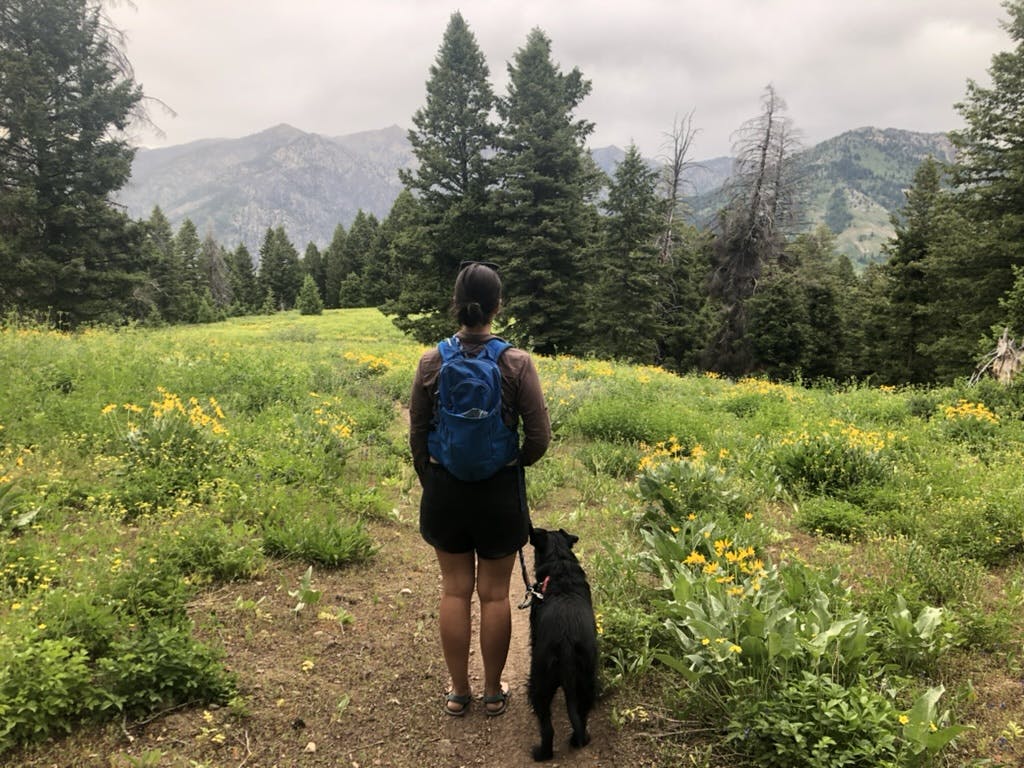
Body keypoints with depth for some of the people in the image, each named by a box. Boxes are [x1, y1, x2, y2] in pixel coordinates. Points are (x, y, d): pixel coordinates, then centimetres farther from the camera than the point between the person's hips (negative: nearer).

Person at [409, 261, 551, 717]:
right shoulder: (517, 363, -13)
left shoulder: (431, 362, -7)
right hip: (500, 491, -1)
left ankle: (458, 691, 27)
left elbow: (417, 437, 0)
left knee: (455, 590, 14)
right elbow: (539, 437, -10)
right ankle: (493, 691, 28)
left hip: (445, 489, 2)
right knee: (495, 593, 12)